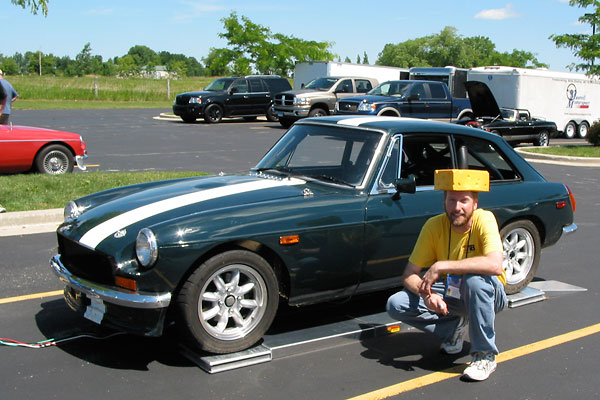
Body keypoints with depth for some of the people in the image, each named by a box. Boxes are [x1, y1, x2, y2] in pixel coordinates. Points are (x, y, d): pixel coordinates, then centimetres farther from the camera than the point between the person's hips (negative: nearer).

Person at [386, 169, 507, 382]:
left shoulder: (484, 220, -22)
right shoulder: (434, 226, -13)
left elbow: (495, 265, -40)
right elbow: (409, 274, -11)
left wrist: (442, 266, -38)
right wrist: (426, 294, -32)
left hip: (489, 294, -4)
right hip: (450, 294, 4)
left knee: (474, 279, -38)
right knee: (395, 304, -16)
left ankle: (485, 355, -20)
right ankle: (457, 326, 5)